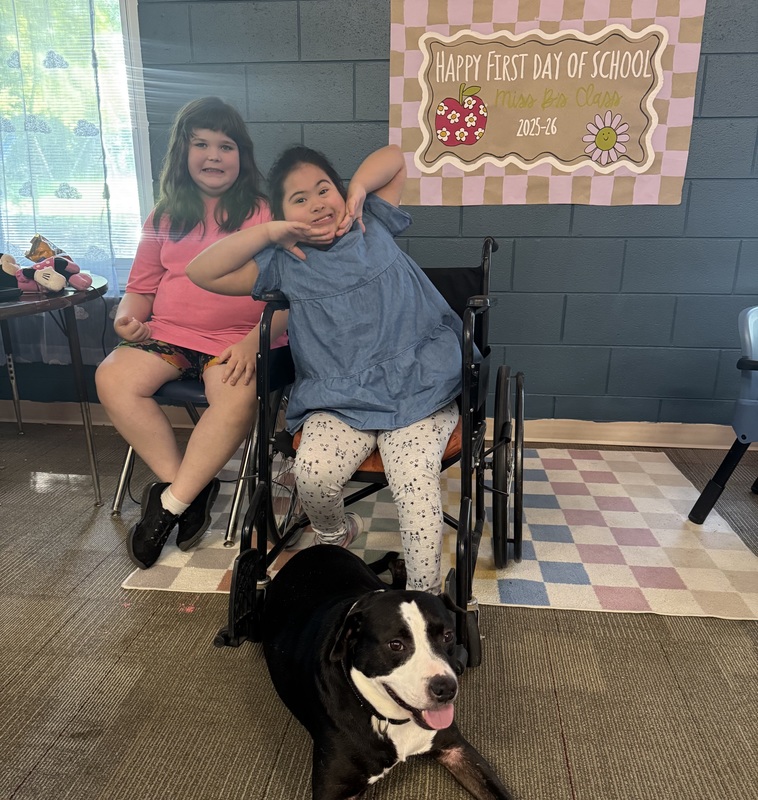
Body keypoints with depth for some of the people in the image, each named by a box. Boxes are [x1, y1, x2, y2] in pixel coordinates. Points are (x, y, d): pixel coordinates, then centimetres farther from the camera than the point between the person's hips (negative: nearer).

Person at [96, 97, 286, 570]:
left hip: (239, 338, -4)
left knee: (238, 397, -35)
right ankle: (191, 488, -12)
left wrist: (254, 342, -20)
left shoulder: (264, 213, 4)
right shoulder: (165, 219, 17)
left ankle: (171, 503, -16)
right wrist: (129, 317, -3)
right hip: (168, 333, 5)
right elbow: (141, 287, 21)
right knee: (113, 379, -22)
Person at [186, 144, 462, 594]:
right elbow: (202, 272, 5)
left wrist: (359, 192, 10)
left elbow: (394, 157, 27)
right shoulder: (284, 264, 13)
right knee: (313, 474, -26)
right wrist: (270, 232, 1)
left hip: (419, 392, 0)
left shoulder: (374, 229, 17)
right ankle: (335, 536, 10)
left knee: (416, 482, -26)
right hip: (339, 402, 1)